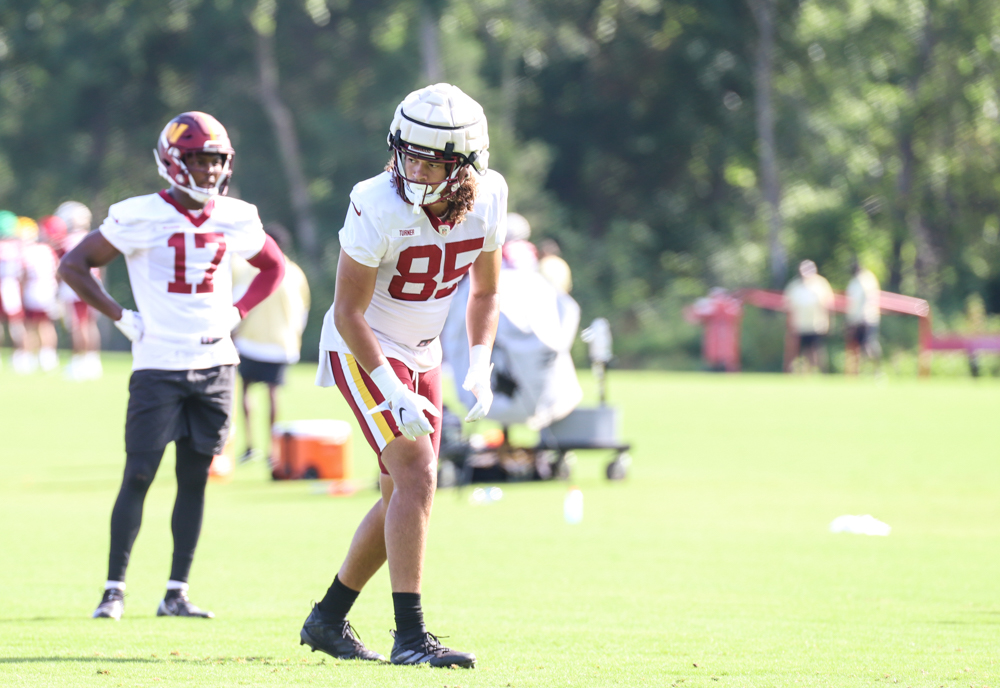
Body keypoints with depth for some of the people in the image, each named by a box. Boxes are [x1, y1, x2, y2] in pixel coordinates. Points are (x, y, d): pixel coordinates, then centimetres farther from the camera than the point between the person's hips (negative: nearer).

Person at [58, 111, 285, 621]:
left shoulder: (235, 219, 5)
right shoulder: (140, 217, -8)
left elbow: (274, 267, 23)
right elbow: (73, 266, -2)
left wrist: (236, 314, 9)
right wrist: (122, 318, -6)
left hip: (214, 367, 4)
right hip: (158, 365, -4)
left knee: (194, 478, 6)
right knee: (138, 476, -4)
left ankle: (176, 593, 11)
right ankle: (113, 589, 4)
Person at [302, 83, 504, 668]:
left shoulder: (488, 198, -10)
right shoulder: (379, 207, -27)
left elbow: (485, 292, 7)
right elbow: (349, 310, -21)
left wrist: (480, 365, -7)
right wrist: (393, 393, -28)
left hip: (423, 355, 7)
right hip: (363, 351, -7)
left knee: (404, 497, 10)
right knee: (417, 474, -20)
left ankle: (328, 619, 25)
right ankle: (410, 636, -19)